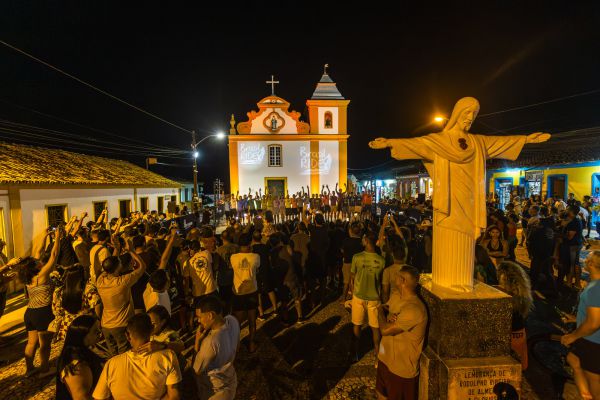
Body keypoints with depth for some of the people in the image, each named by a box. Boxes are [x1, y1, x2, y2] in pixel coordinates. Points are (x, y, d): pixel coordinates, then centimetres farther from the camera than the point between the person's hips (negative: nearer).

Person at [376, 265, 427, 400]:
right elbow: (388, 325, 8)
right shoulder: (402, 299, 1)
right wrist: (389, 317, -16)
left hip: (401, 369, -8)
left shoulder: (413, 309, -30)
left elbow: (385, 330, -27)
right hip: (386, 360, 8)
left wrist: (380, 312, -8)